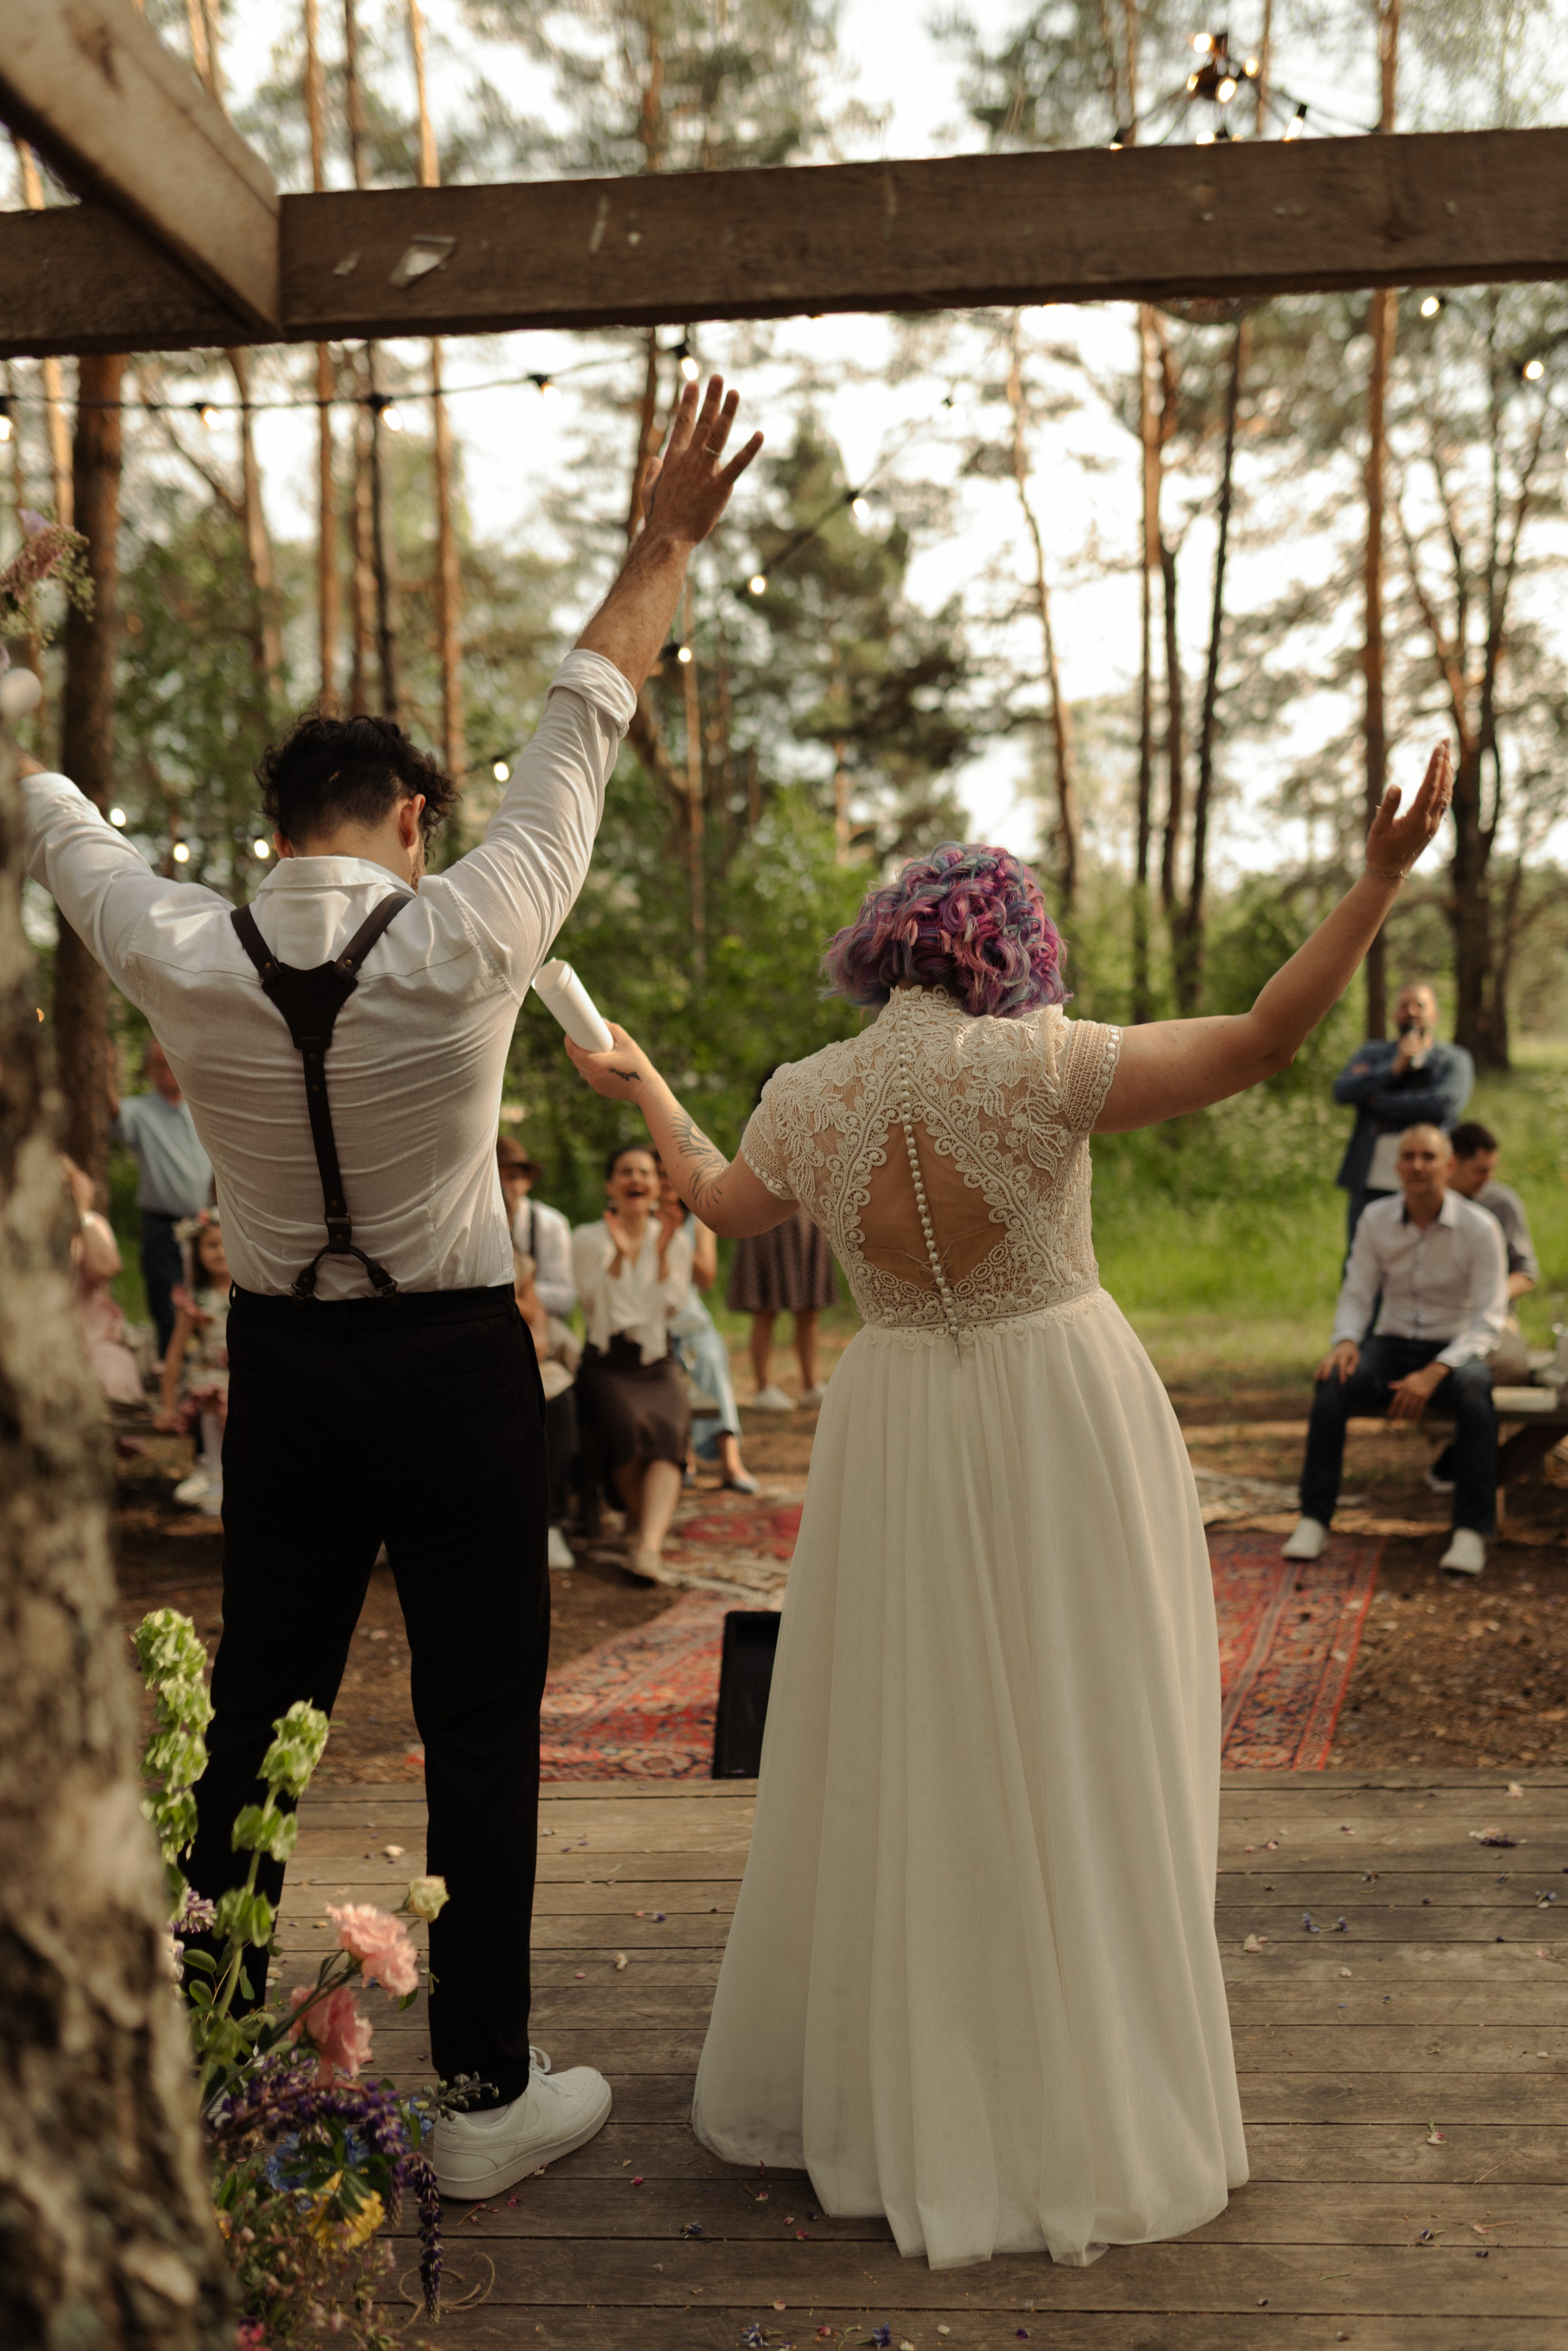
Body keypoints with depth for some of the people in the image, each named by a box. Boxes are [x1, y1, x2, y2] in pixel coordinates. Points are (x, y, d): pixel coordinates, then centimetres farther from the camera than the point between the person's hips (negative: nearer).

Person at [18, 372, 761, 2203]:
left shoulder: (181, 962, -7)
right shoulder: (468, 939, -13)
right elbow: (580, 731, -4)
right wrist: (663, 541, 6)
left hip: (280, 1368, 3)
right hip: (458, 1370, -3)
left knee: (255, 1715, 14)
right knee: (481, 1734, 6)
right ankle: (484, 2097, 17)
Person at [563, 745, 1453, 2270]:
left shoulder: (805, 1098, -3)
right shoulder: (1033, 1068, -15)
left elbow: (722, 1208, 17)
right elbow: (1262, 1043, -18)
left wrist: (643, 1093, 34)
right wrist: (1380, 878, -17)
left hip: (902, 1442, 4)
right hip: (1064, 1422, -3)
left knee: (902, 1754, 16)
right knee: (1073, 1757, 6)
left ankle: (873, 2077, 29)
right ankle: (1087, 2105, 16)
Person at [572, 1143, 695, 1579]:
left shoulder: (677, 1241, 11)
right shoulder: (587, 1240, 7)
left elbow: (670, 1306, 0)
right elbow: (595, 1306, -4)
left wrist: (662, 1255, -11)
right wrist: (619, 1256, -16)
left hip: (657, 1365, 1)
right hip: (606, 1363, -1)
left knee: (669, 1429, -30)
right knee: (627, 1425, -32)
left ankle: (649, 1543, -44)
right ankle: (646, 1521, -11)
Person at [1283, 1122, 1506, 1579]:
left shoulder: (1480, 1228, -10)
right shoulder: (1376, 1219, -1)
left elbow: (1488, 1321, -13)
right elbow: (1356, 1296, 3)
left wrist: (1434, 1373, -28)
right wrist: (1345, 1342, -20)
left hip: (1454, 1352, -2)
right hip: (1392, 1347, 3)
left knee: (1475, 1393, -38)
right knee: (1333, 1383, -29)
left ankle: (1472, 1532, -34)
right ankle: (1314, 1520, -26)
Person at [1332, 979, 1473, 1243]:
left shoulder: (1454, 1060, 9)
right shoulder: (1372, 1053, 16)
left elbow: (1445, 1104, -11)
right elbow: (1342, 1090, -2)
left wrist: (1376, 1102, -4)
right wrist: (1394, 1068, -12)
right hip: (1371, 1185, 2)